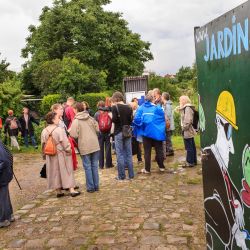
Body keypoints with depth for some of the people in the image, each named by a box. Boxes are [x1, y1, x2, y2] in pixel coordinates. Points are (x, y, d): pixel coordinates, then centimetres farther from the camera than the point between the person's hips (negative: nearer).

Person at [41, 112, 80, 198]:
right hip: (61, 154, -5)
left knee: (55, 172, 12)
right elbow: (65, 143, -17)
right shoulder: (59, 129, -17)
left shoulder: (44, 131, 1)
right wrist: (69, 151, -4)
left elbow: (43, 144, 7)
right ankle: (71, 190, 4)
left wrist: (45, 153, 19)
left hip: (50, 156, 5)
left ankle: (58, 191, 19)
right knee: (66, 171, 4)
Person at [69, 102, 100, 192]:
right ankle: (96, 186, 18)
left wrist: (69, 131, 6)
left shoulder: (76, 121, -9)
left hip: (85, 147, -4)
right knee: (95, 166, 12)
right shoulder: (91, 118, 6)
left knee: (87, 167, 5)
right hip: (95, 145, 4)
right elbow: (97, 129, 7)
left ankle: (90, 187, 10)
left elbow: (74, 135, -14)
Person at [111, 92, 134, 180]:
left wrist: (110, 116, 4)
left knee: (120, 154, 2)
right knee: (129, 154, 10)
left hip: (118, 132, -4)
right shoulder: (129, 107, 5)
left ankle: (121, 176, 7)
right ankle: (131, 175, 14)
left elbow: (114, 120, -15)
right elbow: (131, 121, 6)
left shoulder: (115, 107, -8)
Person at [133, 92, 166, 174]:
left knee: (147, 151, 9)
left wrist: (142, 124, 8)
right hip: (156, 132, -1)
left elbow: (136, 119, -9)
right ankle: (161, 167, 20)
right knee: (159, 149, 13)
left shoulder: (141, 108, -2)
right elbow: (163, 119, -6)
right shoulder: (157, 108, -4)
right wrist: (160, 127, 12)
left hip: (146, 131, 1)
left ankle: (147, 169, 12)